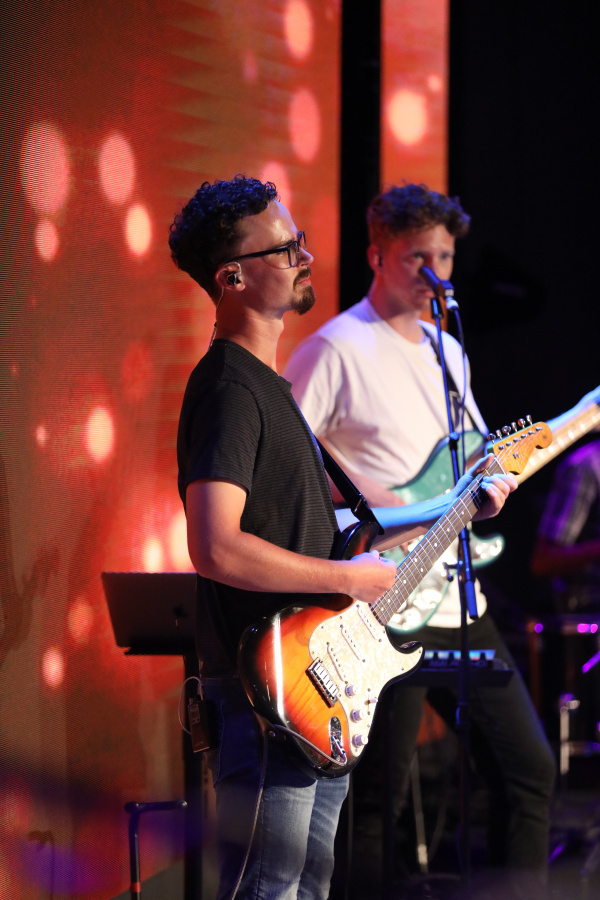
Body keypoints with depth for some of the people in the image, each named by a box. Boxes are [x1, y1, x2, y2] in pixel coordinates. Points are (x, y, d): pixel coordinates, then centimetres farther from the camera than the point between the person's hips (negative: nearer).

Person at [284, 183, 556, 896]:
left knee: (528, 770, 11)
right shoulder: (337, 349, -10)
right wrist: (363, 498, -21)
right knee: (377, 801, -5)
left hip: (461, 605, 9)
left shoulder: (446, 350, 16)